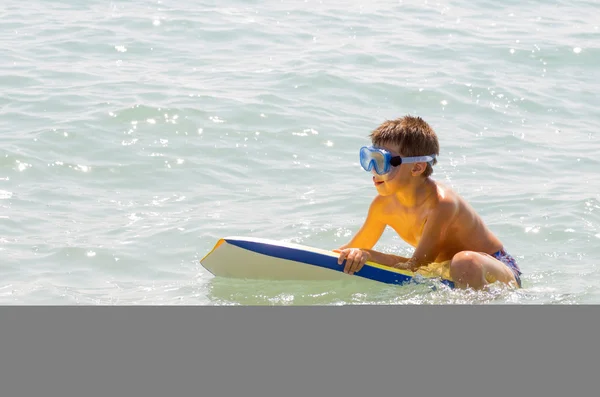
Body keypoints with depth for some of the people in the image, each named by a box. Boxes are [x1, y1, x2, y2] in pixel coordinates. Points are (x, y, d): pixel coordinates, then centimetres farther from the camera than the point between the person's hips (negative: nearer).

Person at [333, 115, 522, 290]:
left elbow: (417, 265, -28)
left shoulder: (441, 203, -28)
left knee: (465, 261, -43)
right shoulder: (383, 204, -5)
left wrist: (367, 255, -34)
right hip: (446, 274, 7)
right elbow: (355, 247, 9)